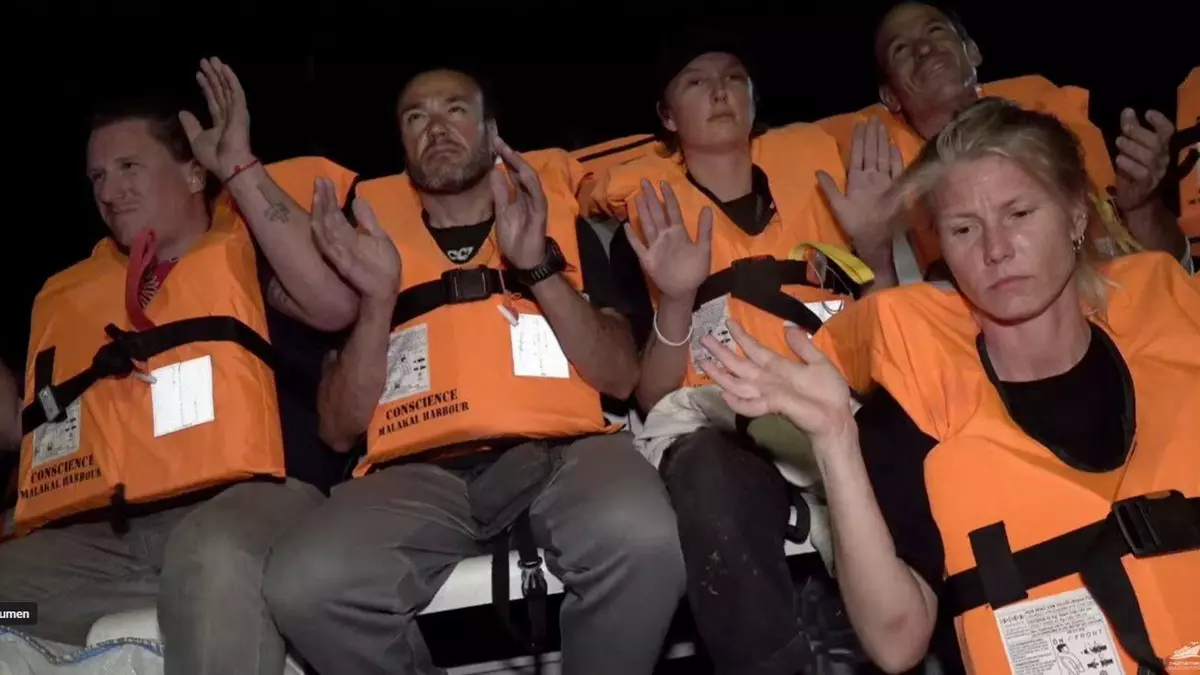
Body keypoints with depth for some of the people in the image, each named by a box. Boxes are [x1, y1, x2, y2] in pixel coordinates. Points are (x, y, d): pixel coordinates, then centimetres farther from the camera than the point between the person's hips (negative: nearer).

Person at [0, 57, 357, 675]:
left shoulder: (246, 241, 14)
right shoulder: (65, 293, 27)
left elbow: (334, 305, -9)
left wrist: (240, 167, -3)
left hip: (245, 501, -5)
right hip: (102, 535, 5)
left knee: (216, 554, -38)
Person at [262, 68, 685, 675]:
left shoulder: (558, 219, 18)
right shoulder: (373, 241, 18)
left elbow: (621, 378, 6)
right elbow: (338, 431, 10)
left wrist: (538, 267, -7)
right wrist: (378, 300, -4)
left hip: (557, 452, 0)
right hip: (417, 472, 1)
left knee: (642, 539, -34)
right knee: (304, 586, -29)